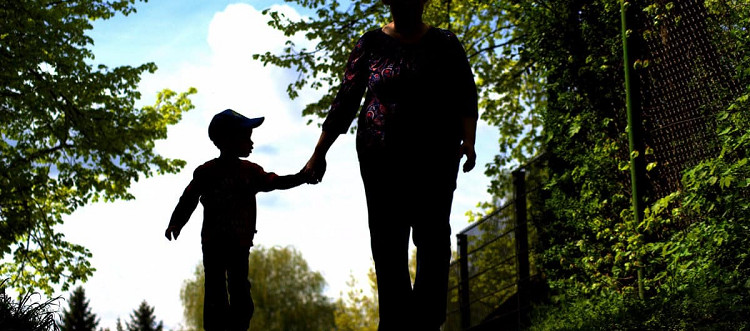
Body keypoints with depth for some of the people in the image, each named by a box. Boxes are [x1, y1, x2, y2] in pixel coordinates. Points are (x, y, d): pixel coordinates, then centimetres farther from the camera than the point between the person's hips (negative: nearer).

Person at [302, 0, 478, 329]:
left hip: (435, 157, 0)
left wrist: (468, 139, -15)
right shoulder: (370, 43, 9)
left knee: (433, 239, -6)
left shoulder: (445, 43, 8)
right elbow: (345, 100, 9)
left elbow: (466, 96, 3)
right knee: (387, 242, -3)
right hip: (382, 159, 1)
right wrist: (319, 153, 6)